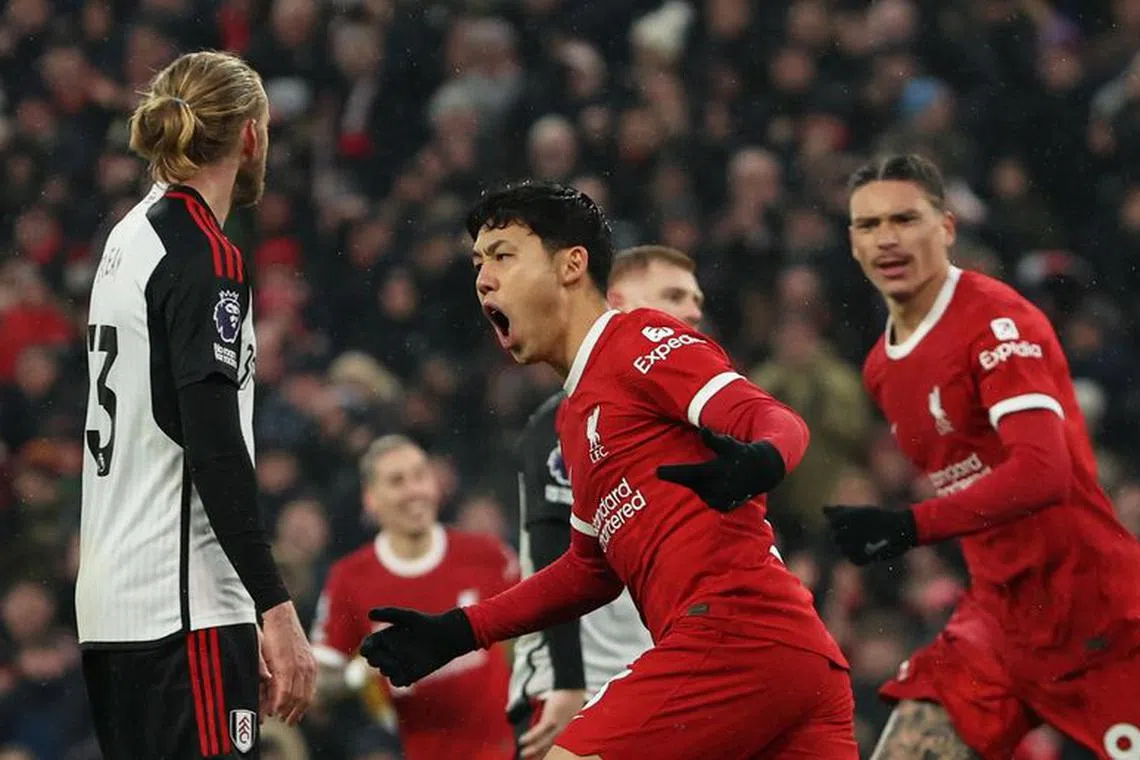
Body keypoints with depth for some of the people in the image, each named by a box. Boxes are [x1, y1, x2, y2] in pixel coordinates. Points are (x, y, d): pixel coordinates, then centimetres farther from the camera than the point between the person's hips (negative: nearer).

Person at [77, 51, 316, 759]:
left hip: (110, 606, 9)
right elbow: (215, 448, -19)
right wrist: (278, 612, -20)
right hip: (185, 609, -9)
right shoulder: (207, 258, -12)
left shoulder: (134, 235, 15)